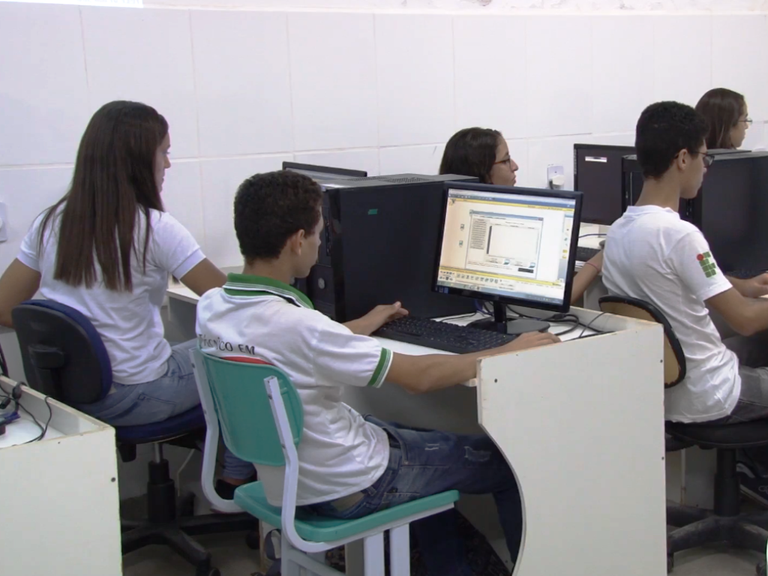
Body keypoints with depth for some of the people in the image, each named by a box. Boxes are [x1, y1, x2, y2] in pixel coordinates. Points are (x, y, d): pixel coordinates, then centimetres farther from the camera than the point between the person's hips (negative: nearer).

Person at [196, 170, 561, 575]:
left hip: (280, 475, 8)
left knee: (422, 438, 32)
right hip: (346, 489, -8)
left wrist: (362, 326, 25)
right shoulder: (295, 325, -33)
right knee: (509, 463, 9)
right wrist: (510, 353, -12)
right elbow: (421, 376, -26)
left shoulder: (211, 308, -8)